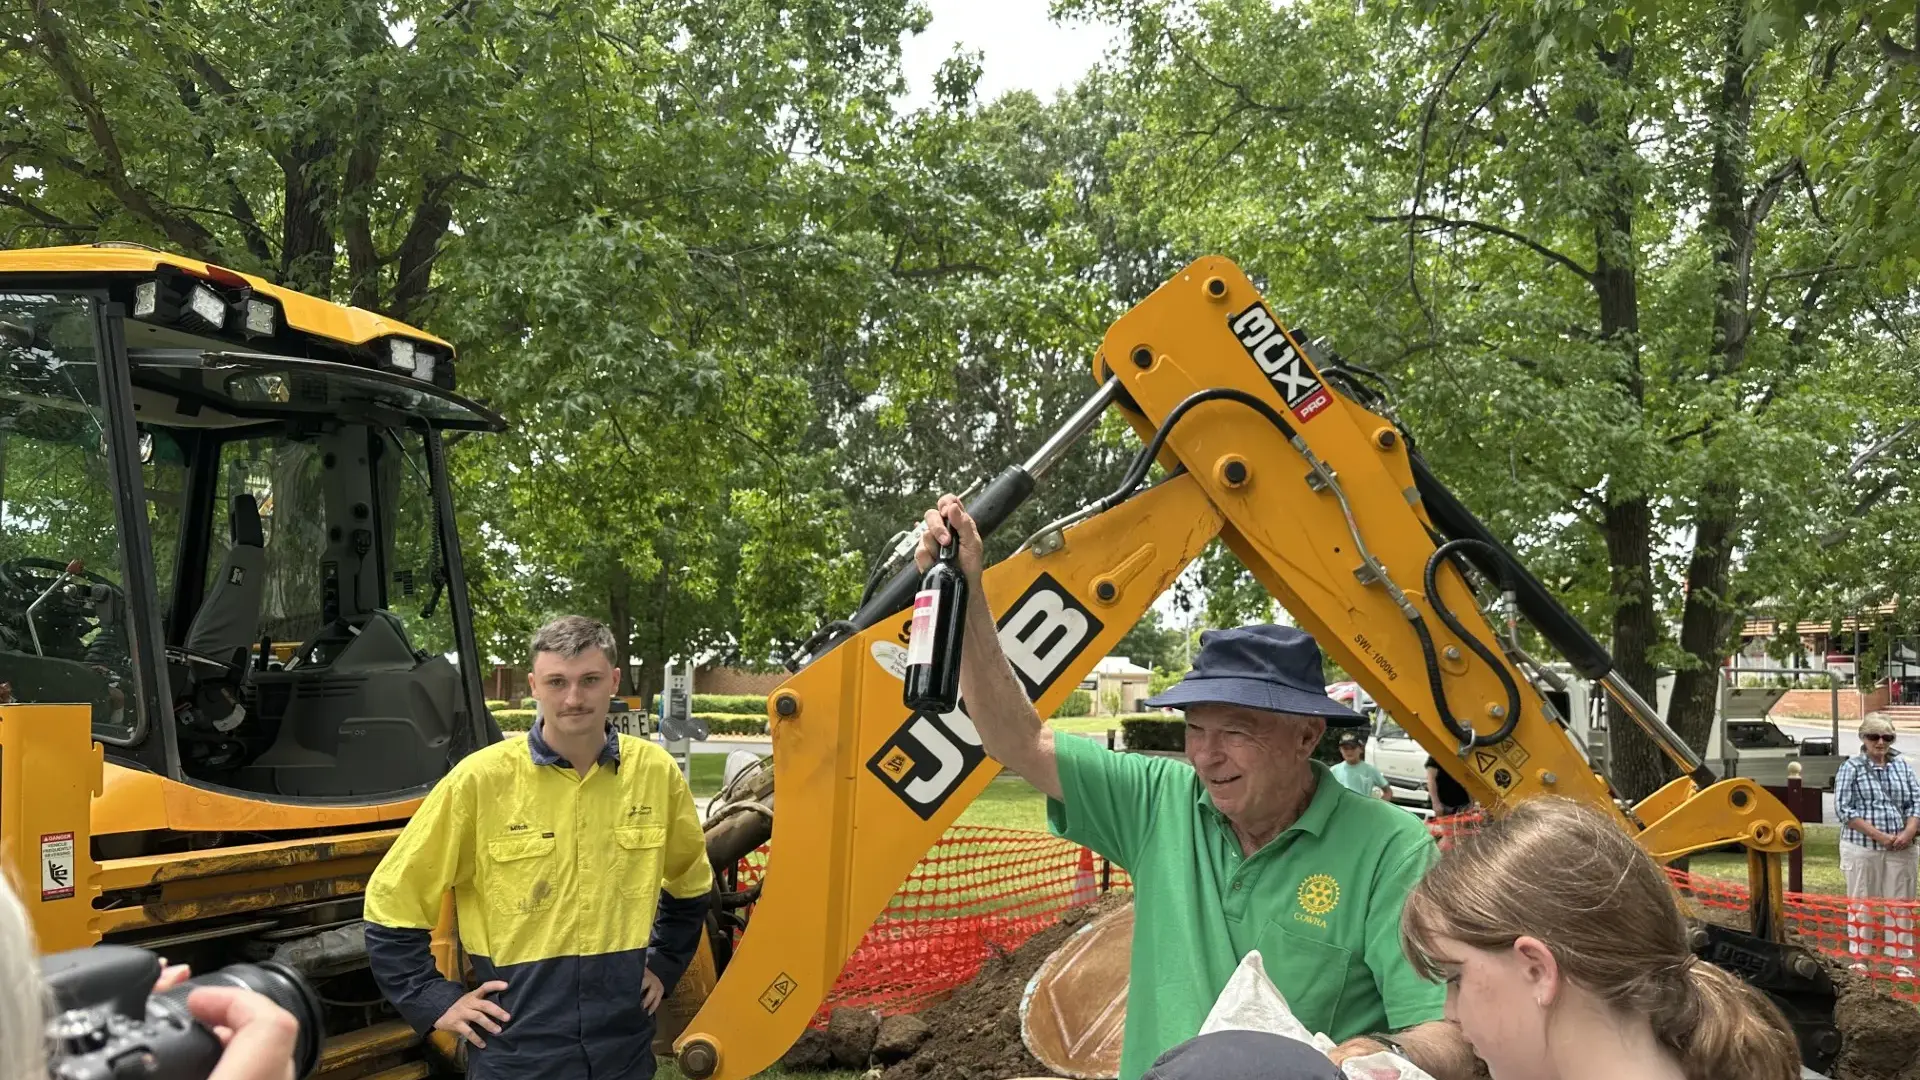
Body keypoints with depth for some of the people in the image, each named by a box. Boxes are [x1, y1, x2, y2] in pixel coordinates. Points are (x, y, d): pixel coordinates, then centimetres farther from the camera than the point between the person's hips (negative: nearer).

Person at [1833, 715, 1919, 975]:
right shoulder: (1851, 768, -2)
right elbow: (1843, 808, -9)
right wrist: (1879, 835, -15)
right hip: (1863, 848, -3)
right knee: (1863, 903, 3)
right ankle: (1860, 958, 11)